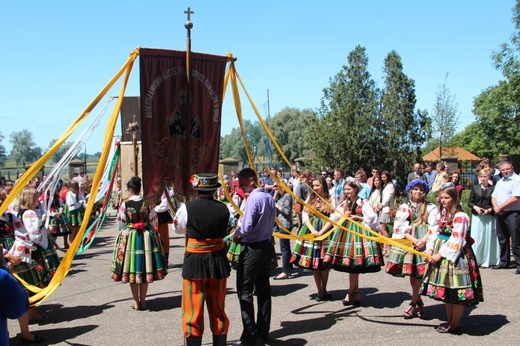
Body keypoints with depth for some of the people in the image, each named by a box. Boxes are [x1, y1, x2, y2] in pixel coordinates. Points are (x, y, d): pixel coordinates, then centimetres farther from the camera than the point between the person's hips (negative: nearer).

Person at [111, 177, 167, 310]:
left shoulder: (124, 204, -9)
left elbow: (121, 224, -1)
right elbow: (153, 222, 0)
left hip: (129, 239, -1)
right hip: (146, 237, 2)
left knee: (132, 271, 8)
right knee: (145, 269, 11)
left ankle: (136, 302, 14)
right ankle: (143, 302, 18)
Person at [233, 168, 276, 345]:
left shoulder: (253, 199, -18)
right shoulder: (269, 198, 7)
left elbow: (246, 227, -22)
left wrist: (236, 235, -3)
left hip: (252, 249, -8)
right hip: (267, 246, 8)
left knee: (245, 291, -1)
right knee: (263, 289, 13)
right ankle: (263, 331, 20)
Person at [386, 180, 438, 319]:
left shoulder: (431, 208, 8)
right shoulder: (404, 207, 10)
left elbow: (433, 227, -3)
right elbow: (401, 228, 1)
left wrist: (423, 240, -17)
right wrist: (414, 240, -13)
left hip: (425, 242, -1)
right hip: (408, 243, 2)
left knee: (419, 273, -5)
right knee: (411, 272, 4)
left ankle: (413, 303, 7)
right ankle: (418, 301, 22)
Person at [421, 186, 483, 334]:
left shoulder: (460, 217, -16)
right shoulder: (444, 214, 11)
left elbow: (456, 240, -19)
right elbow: (435, 232, 9)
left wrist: (440, 254, -17)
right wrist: (430, 249, -4)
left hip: (455, 257, -9)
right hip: (441, 255, 9)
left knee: (456, 291, 0)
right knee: (446, 290, 16)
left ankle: (455, 324, 11)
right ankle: (450, 321, 27)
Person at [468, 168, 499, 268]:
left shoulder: (493, 188, 3)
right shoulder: (475, 188, 8)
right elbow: (469, 202, 7)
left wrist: (490, 209, -14)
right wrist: (475, 207, -11)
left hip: (489, 216, -1)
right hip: (477, 216, 1)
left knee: (488, 238, 2)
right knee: (476, 238, -1)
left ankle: (486, 261, 8)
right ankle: (475, 259, 6)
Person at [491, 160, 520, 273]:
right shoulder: (500, 182, 18)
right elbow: (494, 196, 16)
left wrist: (500, 207, -13)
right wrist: (495, 206, -5)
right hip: (500, 214, 8)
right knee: (502, 239, 14)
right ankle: (503, 262, 24)